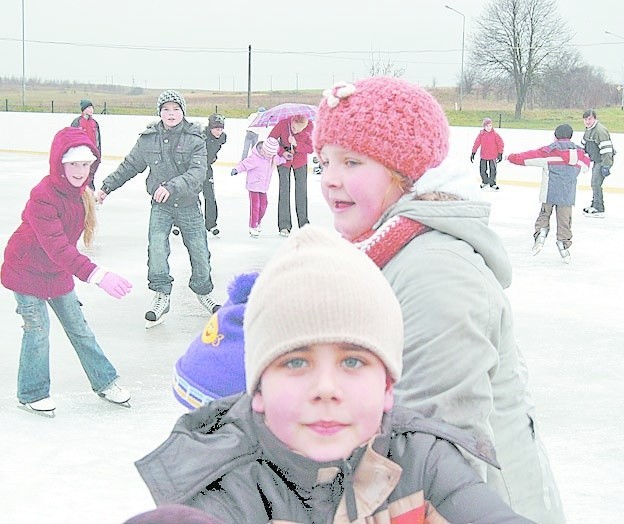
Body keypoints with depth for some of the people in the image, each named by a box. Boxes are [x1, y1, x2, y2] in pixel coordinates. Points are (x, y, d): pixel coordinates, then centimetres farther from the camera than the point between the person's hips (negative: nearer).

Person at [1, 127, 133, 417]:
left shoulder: (81, 192, -5)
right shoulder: (43, 196, -31)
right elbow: (57, 247, -40)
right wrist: (97, 275, -49)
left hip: (57, 271, 7)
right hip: (27, 270, -7)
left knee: (78, 326, 11)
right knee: (38, 328, -4)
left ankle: (104, 381, 22)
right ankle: (32, 394, 13)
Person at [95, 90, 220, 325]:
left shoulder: (195, 140, -11)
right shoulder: (148, 139, -4)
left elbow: (197, 173, -24)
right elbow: (129, 166, 9)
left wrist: (172, 187, -39)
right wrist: (107, 186, 11)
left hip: (189, 205, -1)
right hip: (160, 206, 1)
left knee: (199, 252, 9)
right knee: (157, 248, -16)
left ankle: (203, 291, 32)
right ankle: (161, 296, -7)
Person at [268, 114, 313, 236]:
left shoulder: (309, 127, -23)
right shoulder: (282, 124, -24)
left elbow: (310, 148, -16)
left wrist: (296, 144, -31)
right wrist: (282, 152, -24)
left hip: (300, 161, 1)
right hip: (284, 160, -1)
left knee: (302, 191, 2)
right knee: (284, 190, -7)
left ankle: (304, 223, 13)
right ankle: (284, 226, -4)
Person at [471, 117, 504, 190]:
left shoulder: (495, 135, -10)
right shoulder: (481, 134, -5)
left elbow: (501, 144, -5)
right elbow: (476, 144, 2)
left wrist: (500, 154, -7)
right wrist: (473, 153, 3)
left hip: (493, 156, -2)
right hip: (483, 156, 2)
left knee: (493, 170, 4)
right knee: (482, 170, 8)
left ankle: (492, 183, 20)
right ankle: (485, 182, 30)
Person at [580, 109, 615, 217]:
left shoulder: (600, 130, -21)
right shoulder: (588, 130, 10)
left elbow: (606, 148, -24)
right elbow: (584, 145, 25)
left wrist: (606, 166, -26)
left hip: (603, 161, -10)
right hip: (596, 161, 10)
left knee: (596, 183, -13)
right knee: (594, 183, 18)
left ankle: (599, 210, -9)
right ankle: (594, 205, 33)